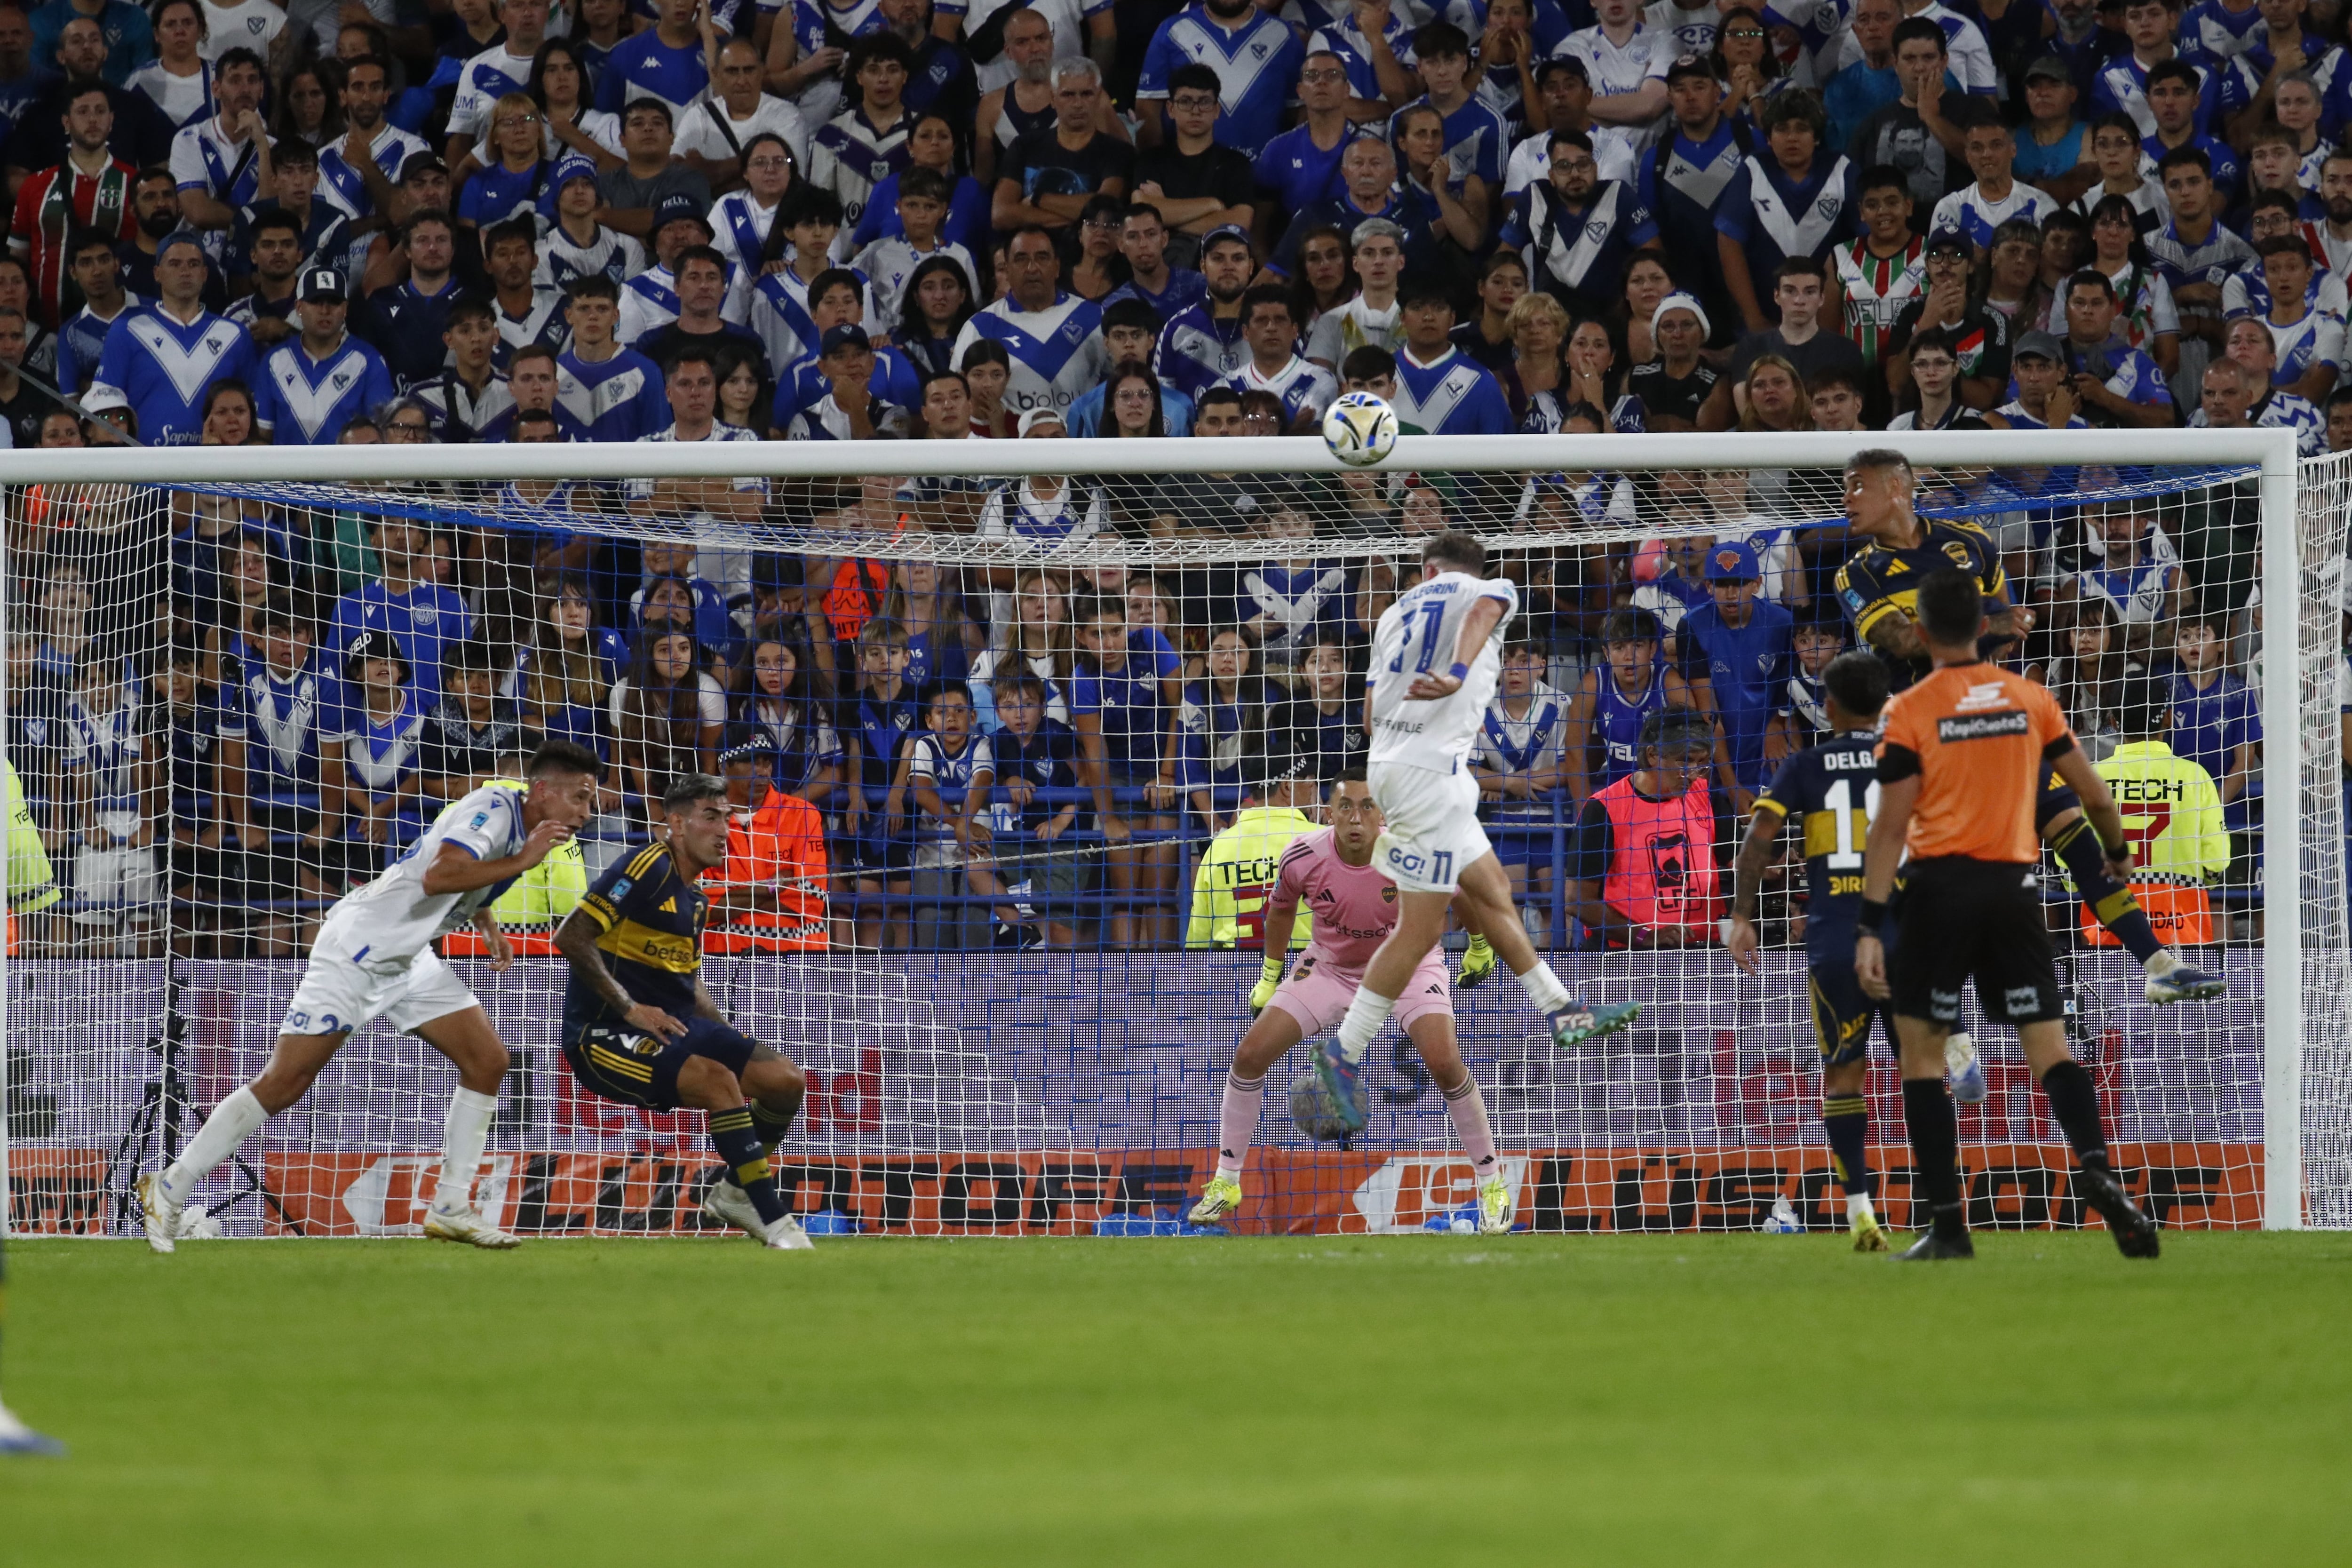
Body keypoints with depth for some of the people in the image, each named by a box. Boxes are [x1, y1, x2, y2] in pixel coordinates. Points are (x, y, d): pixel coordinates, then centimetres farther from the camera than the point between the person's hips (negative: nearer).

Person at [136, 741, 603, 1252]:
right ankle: (170, 1188, 1)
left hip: (410, 961, 9)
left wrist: (489, 929, 19)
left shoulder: (524, 823, 7)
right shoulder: (494, 808, -21)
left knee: (487, 1061, 0)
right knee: (284, 1082, -9)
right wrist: (521, 862, -34)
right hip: (355, 954, -9)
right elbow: (438, 876, -39)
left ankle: (451, 1209, 7)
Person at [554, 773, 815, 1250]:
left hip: (675, 1027, 9)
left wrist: (733, 1037, 11)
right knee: (718, 1080, -31)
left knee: (788, 1081, -3)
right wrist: (630, 1009, -22)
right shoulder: (646, 869, -13)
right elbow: (571, 938, -21)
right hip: (604, 1033, -9)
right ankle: (776, 1224, -25)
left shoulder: (694, 897, 15)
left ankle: (733, 1192, 16)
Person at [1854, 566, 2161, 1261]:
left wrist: (1869, 926, -8)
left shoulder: (1911, 711, -4)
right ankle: (2095, 1168, -25)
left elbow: (1890, 826, -8)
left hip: (1940, 890, -3)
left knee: (1921, 1049, 6)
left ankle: (1947, 1223, 2)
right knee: (2049, 1044, 1)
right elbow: (2094, 794, 10)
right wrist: (2116, 852, 31)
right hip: (2015, 889, 3)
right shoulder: (2030, 699, 6)